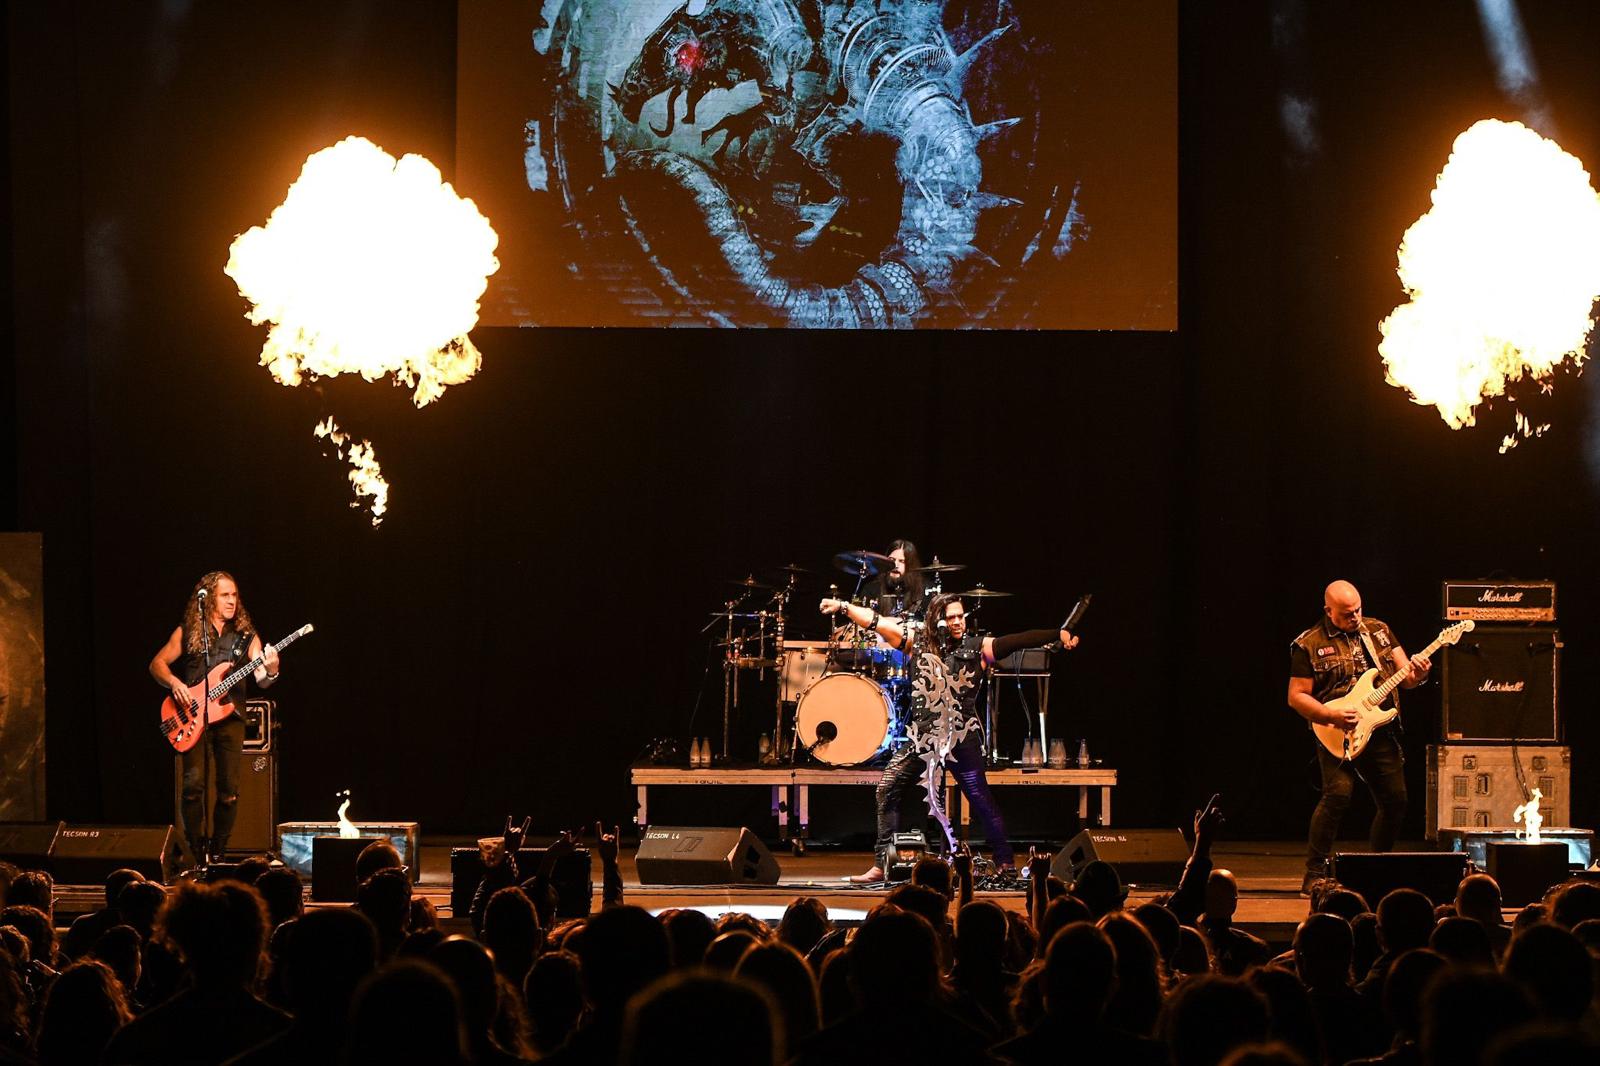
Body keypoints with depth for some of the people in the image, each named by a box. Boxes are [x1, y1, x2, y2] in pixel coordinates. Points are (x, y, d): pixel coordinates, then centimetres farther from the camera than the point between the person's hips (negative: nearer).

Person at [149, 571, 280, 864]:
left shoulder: (246, 636, 8)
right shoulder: (187, 632, 5)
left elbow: (261, 680, -2)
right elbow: (157, 664, 9)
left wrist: (270, 671, -25)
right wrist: (174, 683, -10)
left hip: (229, 716, 2)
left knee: (229, 789, -3)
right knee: (194, 783, -14)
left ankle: (218, 849, 13)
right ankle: (196, 848, 0)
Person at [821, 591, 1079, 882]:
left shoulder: (976, 648, -1)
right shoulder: (918, 642, 5)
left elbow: (1017, 641, -8)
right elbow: (876, 622, 7)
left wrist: (1058, 635, -15)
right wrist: (842, 607, 4)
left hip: (962, 738, -3)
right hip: (922, 735, 3)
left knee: (981, 799, -5)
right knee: (888, 790, 1)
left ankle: (1005, 864, 3)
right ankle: (882, 866, 8)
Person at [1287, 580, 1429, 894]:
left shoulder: (1379, 631, 11)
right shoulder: (1309, 645, -3)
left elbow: (1405, 677, 11)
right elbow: (1297, 696, -4)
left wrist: (1417, 674, -13)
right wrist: (1333, 717, -17)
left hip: (1382, 732, 5)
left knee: (1395, 800, 5)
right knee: (1338, 793, -23)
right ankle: (1314, 875, -14)